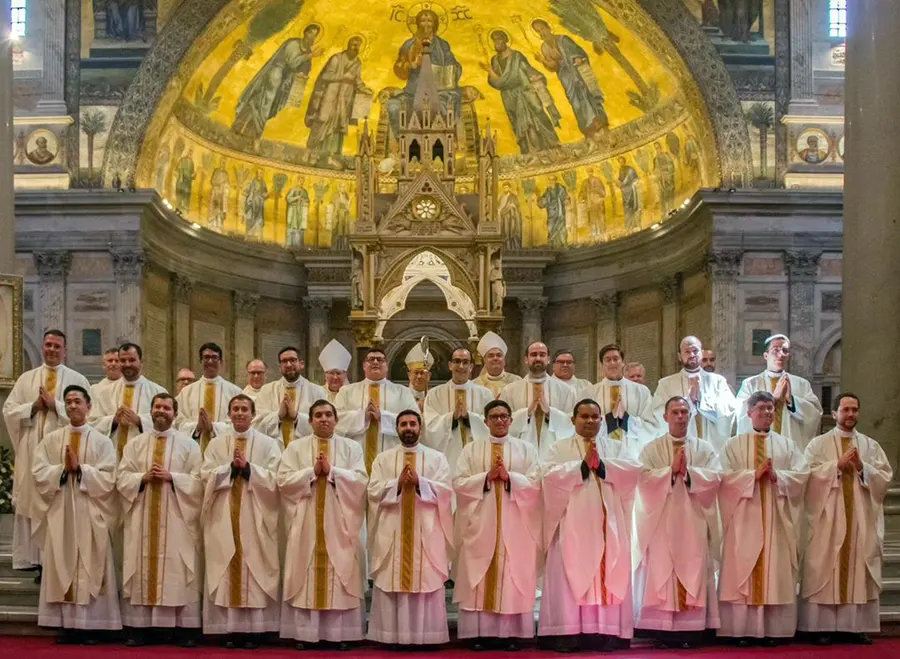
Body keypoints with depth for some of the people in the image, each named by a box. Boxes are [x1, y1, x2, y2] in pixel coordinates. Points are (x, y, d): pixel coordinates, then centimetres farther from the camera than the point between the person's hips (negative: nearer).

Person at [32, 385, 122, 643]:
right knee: (62, 566, 1)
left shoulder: (101, 441, 3)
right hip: (60, 513, 2)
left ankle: (90, 626, -1)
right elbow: (39, 472, 0)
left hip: (90, 515, -2)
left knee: (90, 567, -3)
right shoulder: (51, 440, 9)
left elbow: (108, 478, -6)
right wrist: (64, 469, -12)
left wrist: (80, 469, -14)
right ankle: (66, 625, 4)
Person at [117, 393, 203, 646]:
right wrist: (143, 478, -12)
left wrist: (171, 477, -15)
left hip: (176, 517, -2)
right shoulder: (135, 443, 11)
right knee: (141, 569, 1)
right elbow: (122, 478, 5)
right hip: (143, 516, 2)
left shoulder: (188, 444, 5)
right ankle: (139, 627, 4)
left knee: (179, 572, -3)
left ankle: (184, 628, -1)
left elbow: (198, 480, -3)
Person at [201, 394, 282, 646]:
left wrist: (247, 467, -13)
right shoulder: (216, 444, 11)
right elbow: (206, 476, 1)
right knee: (226, 570, -2)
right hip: (224, 517, 1)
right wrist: (231, 466, -11)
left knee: (255, 567, -4)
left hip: (255, 517, -1)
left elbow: (274, 478, -4)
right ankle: (230, 628, 2)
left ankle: (254, 629, 0)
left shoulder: (268, 444, 6)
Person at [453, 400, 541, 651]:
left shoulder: (526, 449, 9)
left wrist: (508, 477, -14)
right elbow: (458, 483, 0)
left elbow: (535, 484, -1)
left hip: (515, 525, 0)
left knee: (513, 577, -3)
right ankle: (479, 633, -1)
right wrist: (487, 477, -11)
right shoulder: (472, 449, 10)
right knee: (479, 578, -3)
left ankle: (511, 634, 0)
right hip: (480, 524, 0)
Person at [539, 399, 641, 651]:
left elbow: (635, 467, -3)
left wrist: (601, 464, -11)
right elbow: (550, 475, -8)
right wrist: (583, 464, -12)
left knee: (609, 576, -3)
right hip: (573, 523, -2)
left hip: (607, 523, 2)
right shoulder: (559, 448, 9)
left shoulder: (617, 447, 15)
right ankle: (568, 632, -8)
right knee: (571, 575, -8)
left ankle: (606, 632, -3)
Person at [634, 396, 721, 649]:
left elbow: (714, 478, -3)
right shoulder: (652, 449, 8)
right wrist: (671, 469, -13)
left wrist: (687, 471, -13)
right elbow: (645, 479, -7)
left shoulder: (704, 448, 11)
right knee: (662, 574, -5)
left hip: (693, 522, 1)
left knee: (693, 573, -3)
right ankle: (663, 632, -3)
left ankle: (690, 631, 0)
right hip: (662, 521, -1)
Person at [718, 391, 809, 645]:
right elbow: (726, 476, -5)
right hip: (745, 518, -2)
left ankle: (772, 629, 1)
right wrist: (754, 475, -15)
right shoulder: (734, 445, 8)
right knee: (743, 572, -5)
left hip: (777, 519, 2)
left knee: (776, 571, -2)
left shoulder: (787, 445, 13)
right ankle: (743, 629, -4)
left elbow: (801, 474, 1)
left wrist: (776, 476, -13)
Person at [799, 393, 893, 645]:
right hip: (828, 519, -2)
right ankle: (823, 626, -3)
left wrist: (862, 467, -11)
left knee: (859, 572, 1)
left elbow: (885, 478, 3)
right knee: (825, 571, -5)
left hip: (862, 520, 2)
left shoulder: (871, 445, 13)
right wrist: (838, 465, -14)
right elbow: (808, 476, -7)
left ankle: (856, 626, 5)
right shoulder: (818, 444, 5)